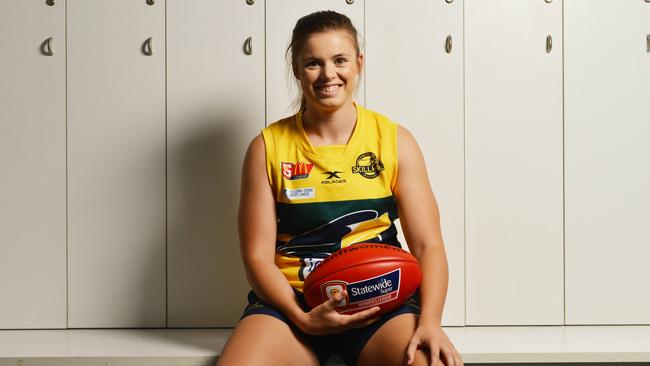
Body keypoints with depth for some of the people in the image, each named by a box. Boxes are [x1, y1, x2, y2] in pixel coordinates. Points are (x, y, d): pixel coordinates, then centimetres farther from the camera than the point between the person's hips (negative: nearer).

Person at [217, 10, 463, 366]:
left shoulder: (395, 140, 5)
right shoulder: (268, 147, 4)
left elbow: (428, 246, -1)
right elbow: (258, 256, 1)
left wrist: (430, 321, -17)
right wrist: (303, 319, -15)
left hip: (380, 299, 0)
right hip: (292, 300, 0)